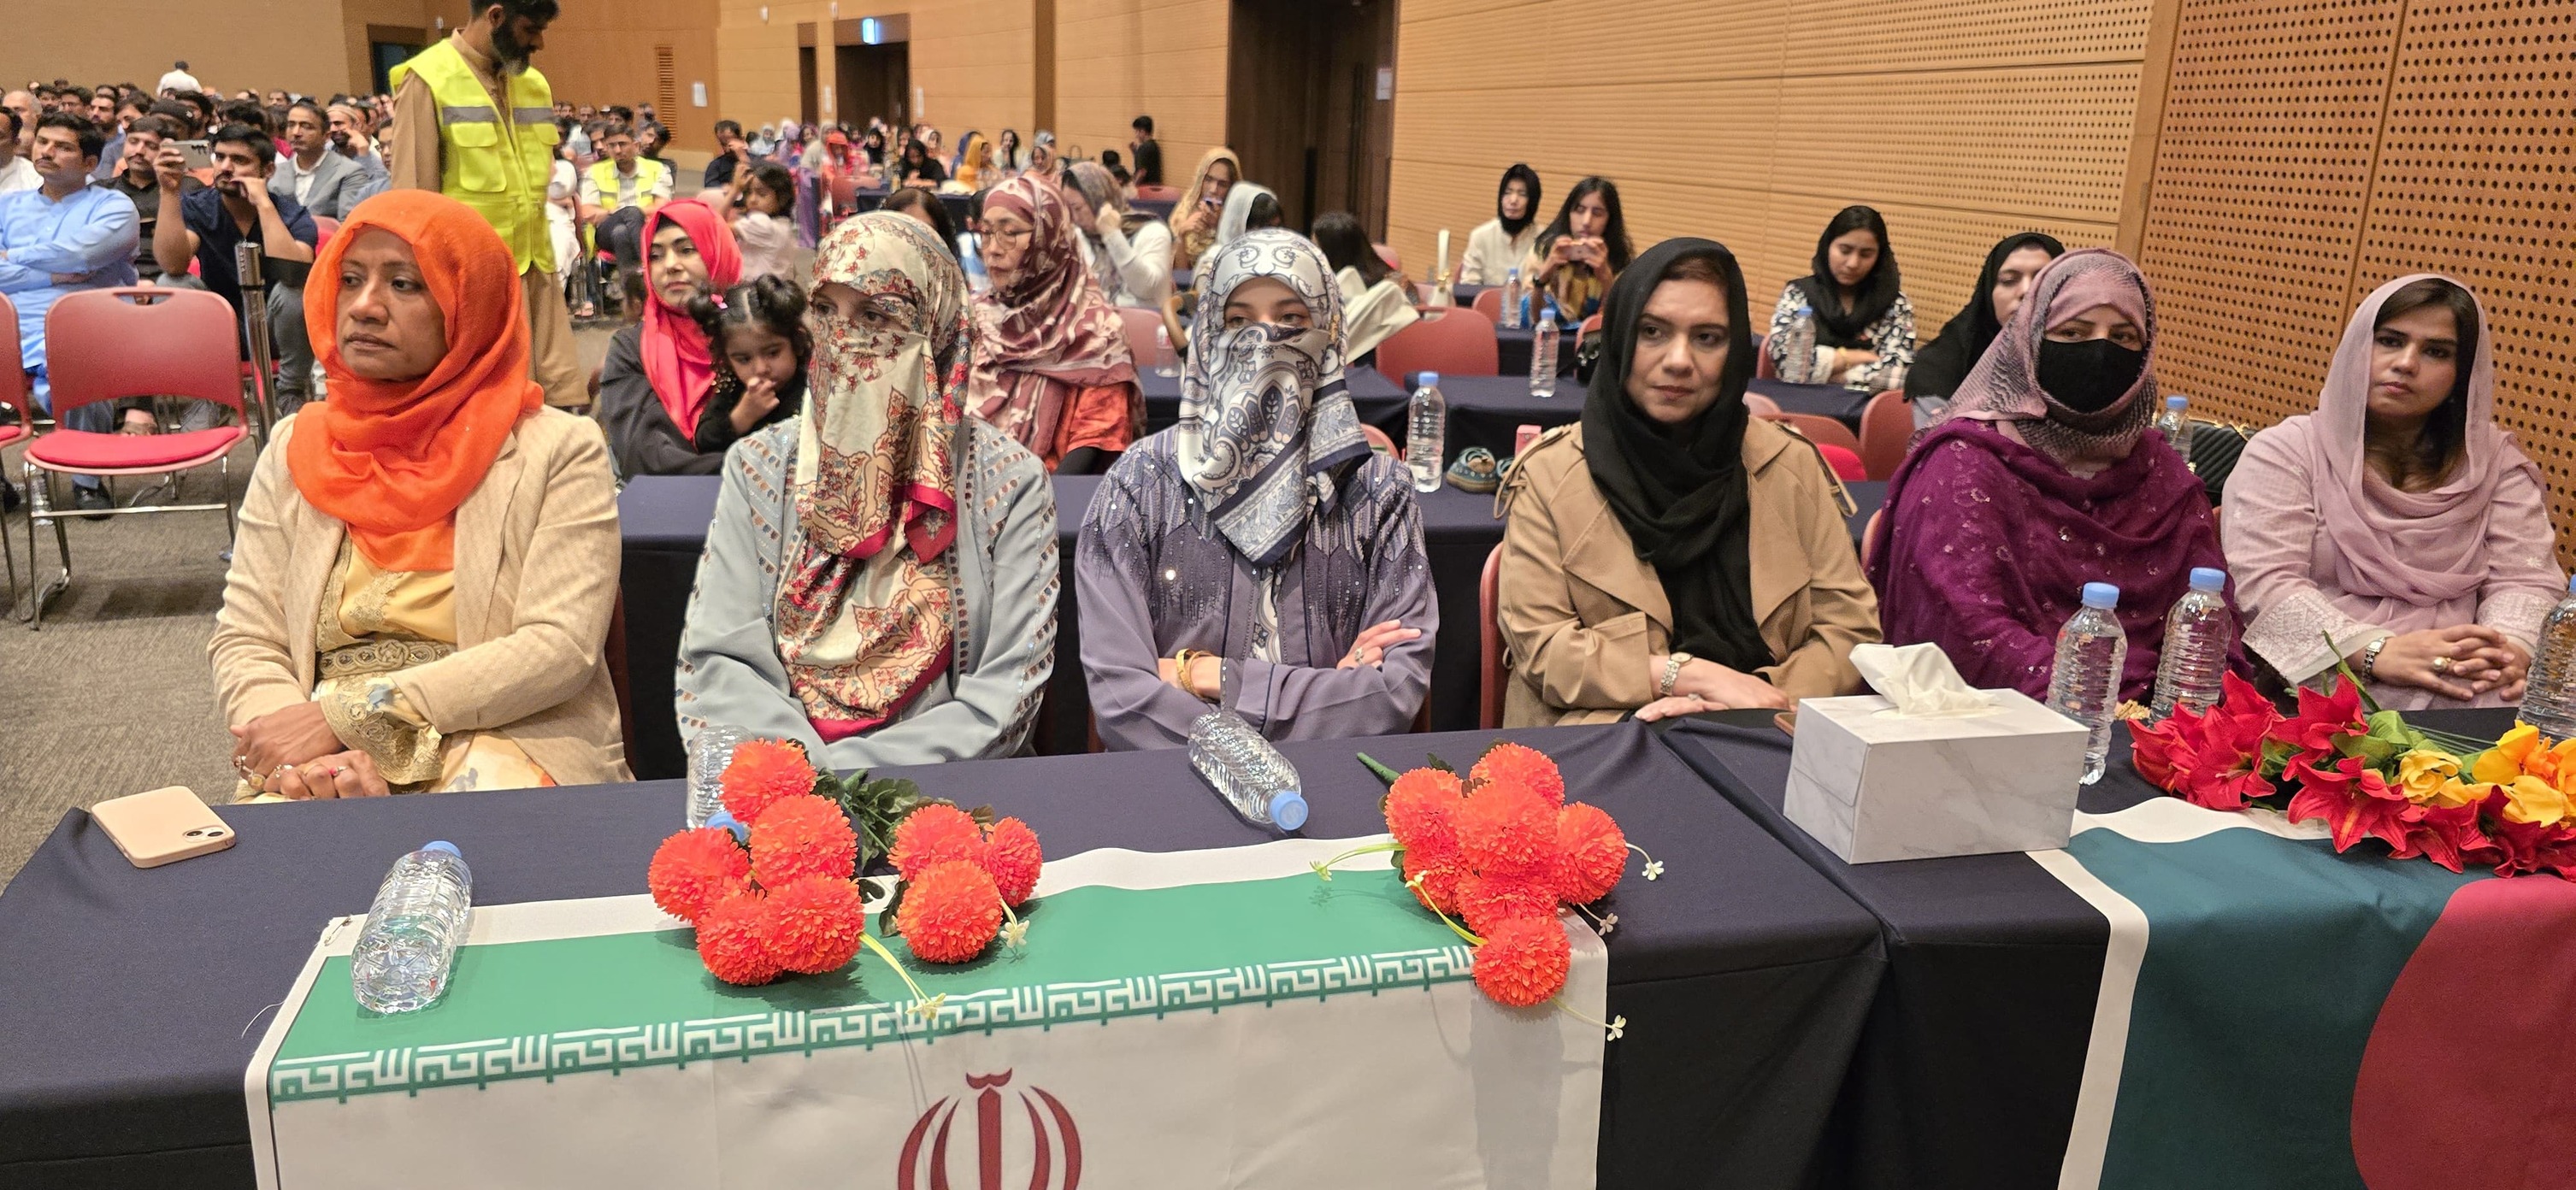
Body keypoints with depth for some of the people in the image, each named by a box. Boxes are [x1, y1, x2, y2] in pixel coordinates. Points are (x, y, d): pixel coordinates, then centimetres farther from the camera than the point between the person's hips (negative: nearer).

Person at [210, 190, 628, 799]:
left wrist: (347, 714, -14)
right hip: (331, 771, 2)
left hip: (507, 745, -2)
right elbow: (245, 642, 8)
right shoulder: (295, 448, 12)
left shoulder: (559, 450, -1)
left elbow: (560, 650, -10)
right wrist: (305, 752, -14)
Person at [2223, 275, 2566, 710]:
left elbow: (2526, 577, 6)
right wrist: (2376, 651, -24)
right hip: (2313, 678, -4)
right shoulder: (2285, 453, 1)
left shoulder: (2496, 462, 15)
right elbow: (2262, 580, -10)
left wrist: (2508, 647, -18)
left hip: (2458, 684, 5)